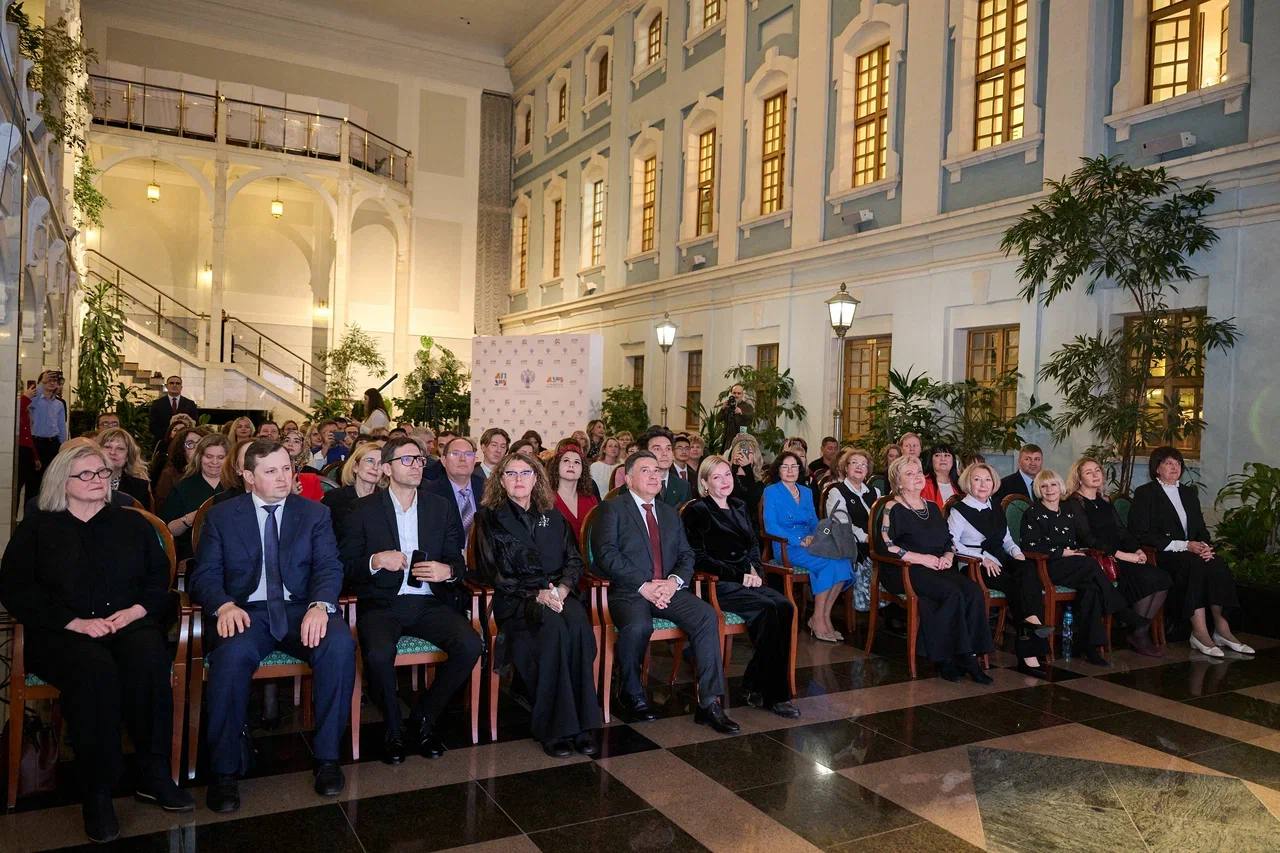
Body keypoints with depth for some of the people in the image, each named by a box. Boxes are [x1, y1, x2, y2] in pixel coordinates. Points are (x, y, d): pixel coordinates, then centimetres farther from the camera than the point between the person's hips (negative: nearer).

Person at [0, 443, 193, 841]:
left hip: (130, 624, 2)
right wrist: (77, 623, -11)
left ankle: (153, 775, -24)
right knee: (96, 670, -37)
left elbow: (159, 578, 13)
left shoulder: (132, 523, 19)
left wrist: (135, 611, -9)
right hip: (61, 632, -2)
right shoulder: (36, 528, 13)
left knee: (148, 660, -35)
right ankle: (96, 792, -27)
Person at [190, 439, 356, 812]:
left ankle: (327, 756, -14)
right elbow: (204, 575, 4)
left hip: (301, 610, 1)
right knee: (231, 654, -35)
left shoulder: (315, 513, 11)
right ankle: (225, 771, -17)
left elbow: (329, 567, 1)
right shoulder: (221, 516, 10)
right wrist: (224, 605, -19)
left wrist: (319, 605, -21)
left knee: (340, 643, -30)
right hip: (245, 612, -1)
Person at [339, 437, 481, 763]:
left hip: (429, 602, 3)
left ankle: (423, 718, 1)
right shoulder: (364, 509, 5)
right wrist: (375, 561, -17)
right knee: (378, 653, -33)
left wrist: (448, 571, -11)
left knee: (470, 644, -24)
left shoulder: (442, 507, 11)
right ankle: (393, 728, -2)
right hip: (381, 604, -2)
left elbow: (457, 561, 13)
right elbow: (347, 565, 3)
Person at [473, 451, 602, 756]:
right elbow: (490, 571, -3)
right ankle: (553, 727, -25)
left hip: (558, 593, 3)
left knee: (579, 625, -31)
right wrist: (536, 595, -14)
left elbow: (574, 560, 11)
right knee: (554, 628, -34)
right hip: (514, 600, -3)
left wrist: (561, 589, -11)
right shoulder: (490, 518, 6)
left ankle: (582, 721, -23)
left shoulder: (553, 518, 18)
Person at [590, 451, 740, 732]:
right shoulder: (612, 508, 4)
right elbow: (606, 554, -9)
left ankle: (709, 703, -18)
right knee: (638, 626, -35)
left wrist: (674, 581, -8)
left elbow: (686, 555, 15)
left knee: (706, 615, -22)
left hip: (667, 589, 5)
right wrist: (643, 586, -17)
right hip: (628, 592, -5)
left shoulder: (670, 513, 22)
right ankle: (631, 693, -6)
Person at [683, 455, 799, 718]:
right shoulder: (696, 511, -1)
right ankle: (773, 694, -20)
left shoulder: (739, 507, 20)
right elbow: (699, 559, -7)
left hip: (746, 579, 6)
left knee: (785, 607, -22)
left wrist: (755, 571, 1)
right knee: (769, 608, -29)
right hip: (717, 585, -6)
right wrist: (739, 576, -12)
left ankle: (756, 685, -15)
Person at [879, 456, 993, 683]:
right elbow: (886, 546, -11)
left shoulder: (932, 508, 21)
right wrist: (922, 559, -14)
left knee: (973, 591, -23)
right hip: (905, 571, -6)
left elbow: (949, 541, 24)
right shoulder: (893, 508, 0)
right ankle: (944, 658, -21)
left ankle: (968, 655, -21)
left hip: (937, 569, 6)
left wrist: (948, 556, 1)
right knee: (953, 593, -31)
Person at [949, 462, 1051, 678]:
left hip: (1000, 563, 5)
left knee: (1028, 570, -28)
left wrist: (1016, 552, 6)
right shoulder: (959, 510, 3)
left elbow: (1007, 539, 30)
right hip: (975, 568, -5)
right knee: (1018, 586, -31)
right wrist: (982, 558, -17)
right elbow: (951, 543, -10)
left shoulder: (997, 511, 26)